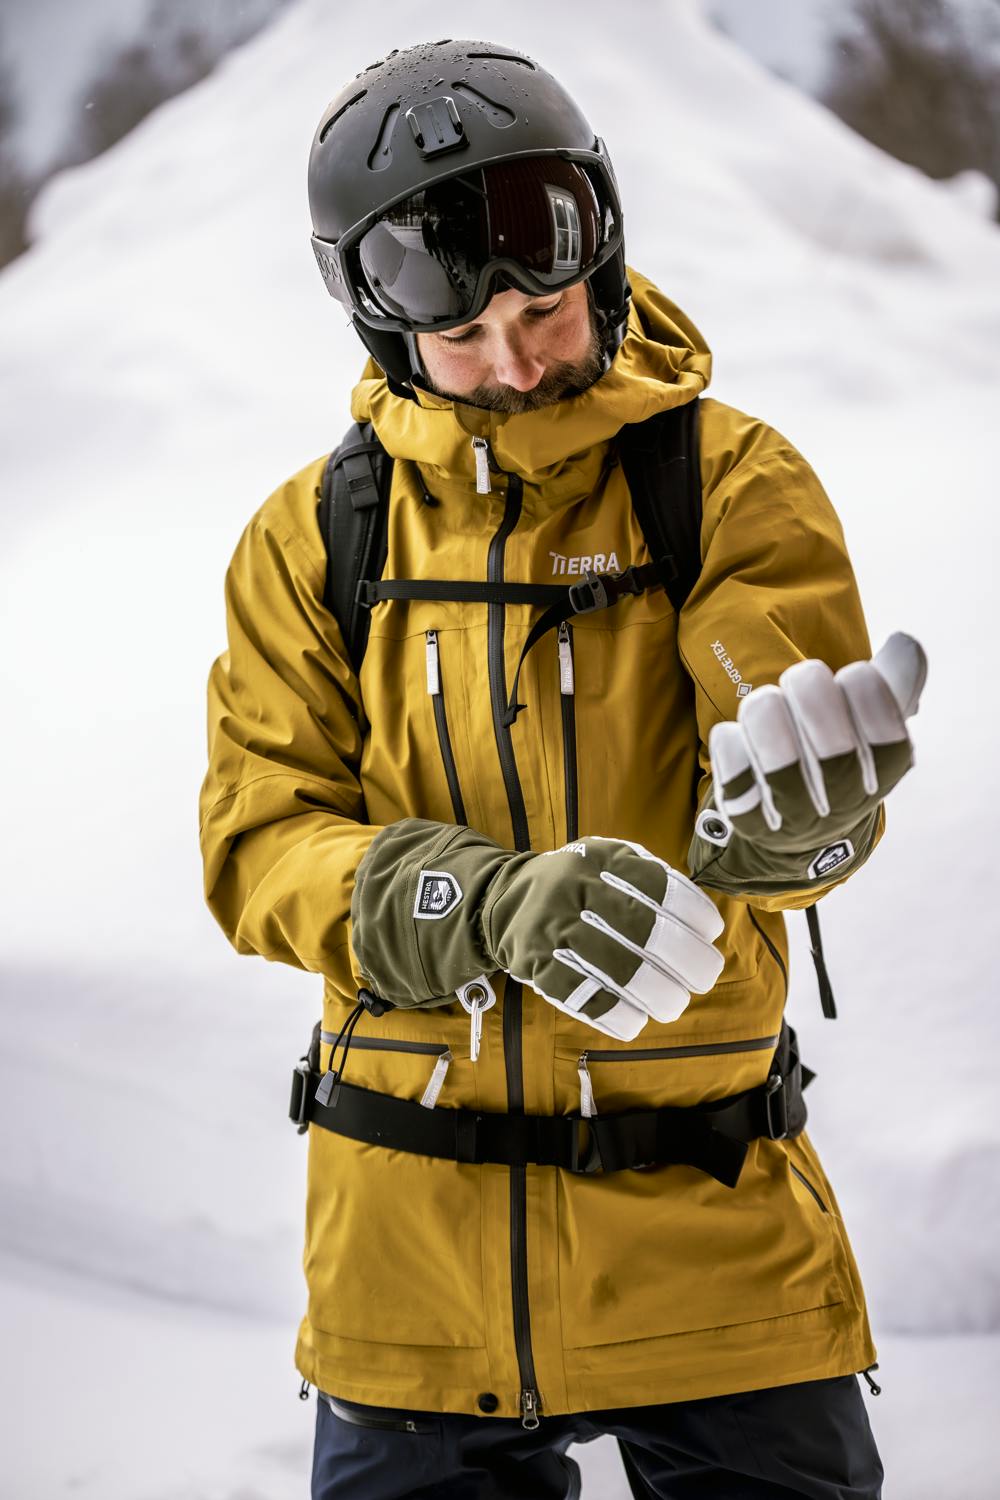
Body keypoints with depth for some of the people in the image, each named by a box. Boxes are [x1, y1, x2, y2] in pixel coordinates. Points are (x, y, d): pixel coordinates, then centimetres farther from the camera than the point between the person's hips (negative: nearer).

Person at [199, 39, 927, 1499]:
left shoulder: (731, 482, -3)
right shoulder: (315, 537, 2)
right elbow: (260, 843, -6)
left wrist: (782, 812, -40)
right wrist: (496, 904, -25)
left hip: (705, 1217, -1)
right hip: (412, 1231, 2)